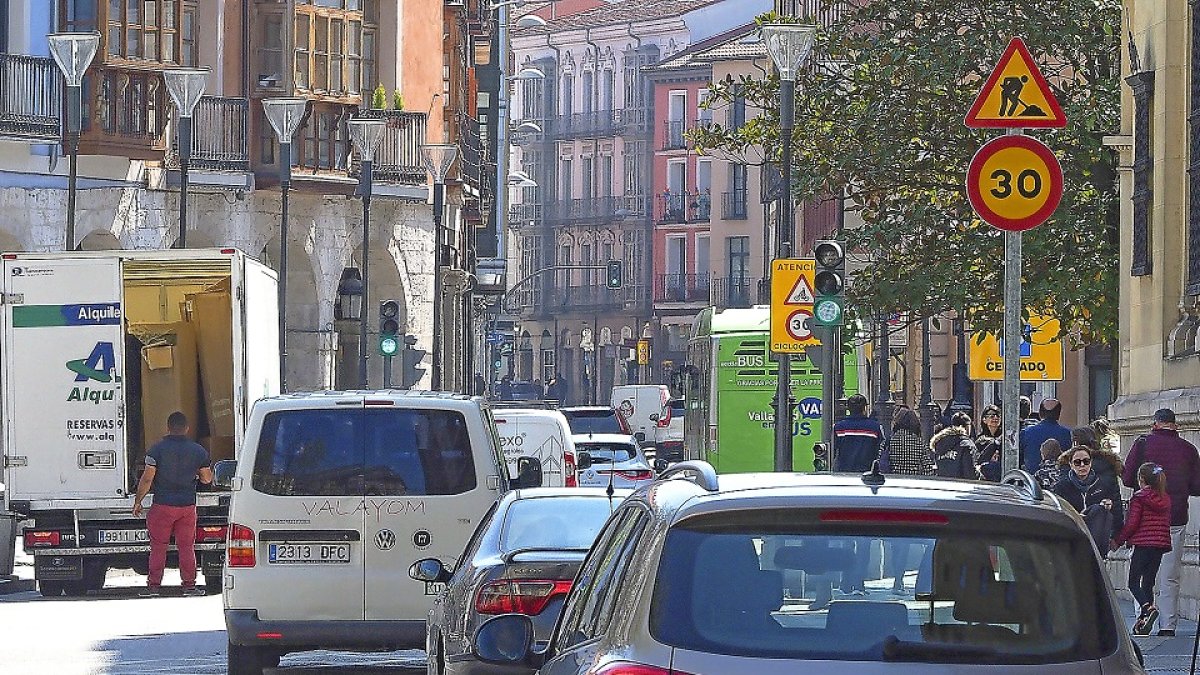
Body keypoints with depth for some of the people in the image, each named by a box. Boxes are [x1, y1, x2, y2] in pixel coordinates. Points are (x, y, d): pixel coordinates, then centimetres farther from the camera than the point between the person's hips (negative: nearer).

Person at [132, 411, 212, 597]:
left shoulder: (158, 449, -7)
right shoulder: (198, 451, 2)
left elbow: (147, 479, -8)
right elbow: (207, 479, 10)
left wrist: (137, 502, 1)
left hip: (162, 505, -2)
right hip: (188, 505, 2)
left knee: (158, 546, 3)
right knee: (186, 546, 8)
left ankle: (154, 585, 2)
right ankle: (189, 585, 8)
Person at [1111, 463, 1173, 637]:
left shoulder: (1139, 498, -7)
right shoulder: (1165, 500, 10)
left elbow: (1131, 524, -11)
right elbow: (1166, 523, 13)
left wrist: (1117, 541, -1)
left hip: (1143, 544, -6)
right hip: (1161, 545, 6)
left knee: (1134, 582, 0)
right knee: (1148, 583, 11)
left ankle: (1147, 608, -26)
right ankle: (1143, 623, 8)